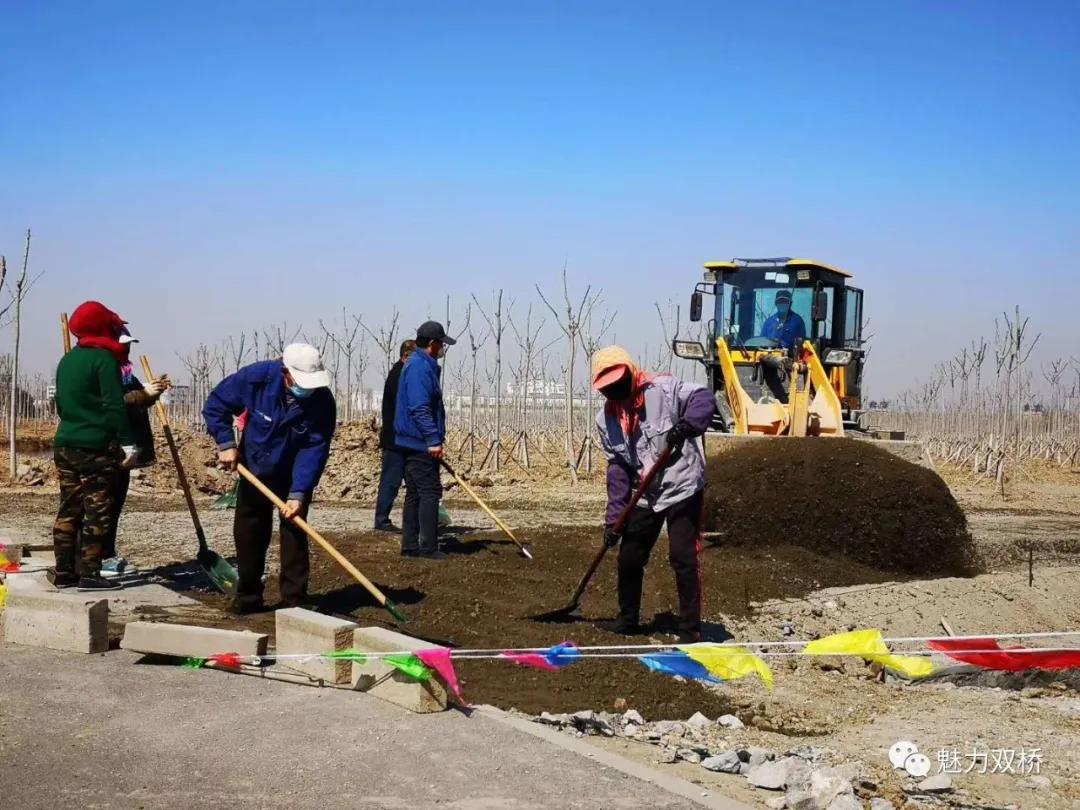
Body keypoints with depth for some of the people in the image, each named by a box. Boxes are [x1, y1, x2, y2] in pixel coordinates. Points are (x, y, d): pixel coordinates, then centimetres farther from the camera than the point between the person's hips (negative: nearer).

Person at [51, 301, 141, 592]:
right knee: (97, 512, -4)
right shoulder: (105, 358, -10)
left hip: (65, 444, 8)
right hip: (95, 448, -8)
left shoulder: (67, 360, 15)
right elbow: (114, 406, -17)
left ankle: (63, 572, 14)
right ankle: (89, 574, -4)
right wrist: (127, 442, -16)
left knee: (69, 509, 11)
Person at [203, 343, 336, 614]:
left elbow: (314, 450, -27)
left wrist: (298, 493, -35)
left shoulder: (322, 401, -28)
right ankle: (248, 597, 22)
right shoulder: (256, 377, -26)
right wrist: (226, 443, -20)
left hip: (294, 477, -2)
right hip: (254, 469, 2)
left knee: (294, 534, -7)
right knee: (248, 535, 9)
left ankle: (295, 599, 0)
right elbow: (215, 405, -12)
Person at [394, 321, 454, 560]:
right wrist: (433, 440, -25)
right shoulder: (420, 367, -15)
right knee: (430, 492, -8)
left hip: (412, 443, 11)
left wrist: (434, 438, 25)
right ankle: (428, 547, -8)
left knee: (415, 494, 12)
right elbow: (419, 408, -23)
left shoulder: (423, 365, 18)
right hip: (421, 443, -11)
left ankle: (410, 546, 15)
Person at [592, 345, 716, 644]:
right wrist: (614, 517, -5)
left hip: (683, 489, -5)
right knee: (629, 558, 10)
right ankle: (628, 620, 31)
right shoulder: (606, 419, 2)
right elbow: (618, 469, 2)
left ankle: (690, 629, 0)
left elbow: (704, 398, -22)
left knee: (683, 558, -9)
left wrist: (688, 424, -42)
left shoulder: (663, 389, -13)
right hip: (644, 496, 6)